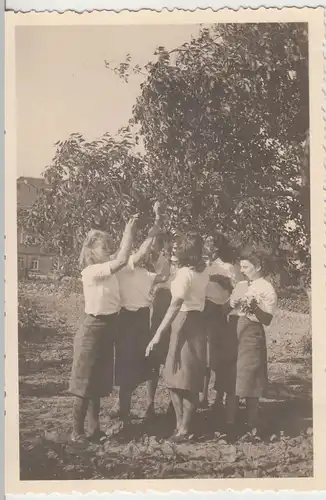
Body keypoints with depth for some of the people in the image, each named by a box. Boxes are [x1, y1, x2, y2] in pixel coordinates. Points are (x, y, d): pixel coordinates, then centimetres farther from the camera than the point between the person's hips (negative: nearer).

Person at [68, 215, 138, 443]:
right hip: (94, 329, -8)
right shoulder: (90, 272, -18)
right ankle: (77, 432, 14)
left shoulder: (109, 269, 7)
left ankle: (95, 429, 26)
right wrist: (129, 231, -21)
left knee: (98, 383, 15)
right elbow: (122, 260, -28)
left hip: (108, 328, 8)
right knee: (86, 383, 2)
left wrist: (131, 230, -7)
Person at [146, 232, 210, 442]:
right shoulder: (204, 272, 5)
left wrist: (158, 334, -30)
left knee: (178, 378, 2)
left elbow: (175, 306, -26)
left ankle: (183, 428, 8)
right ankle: (183, 426, 17)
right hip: (197, 322, 8)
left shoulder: (184, 273, -17)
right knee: (190, 380, 11)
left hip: (184, 322, -8)